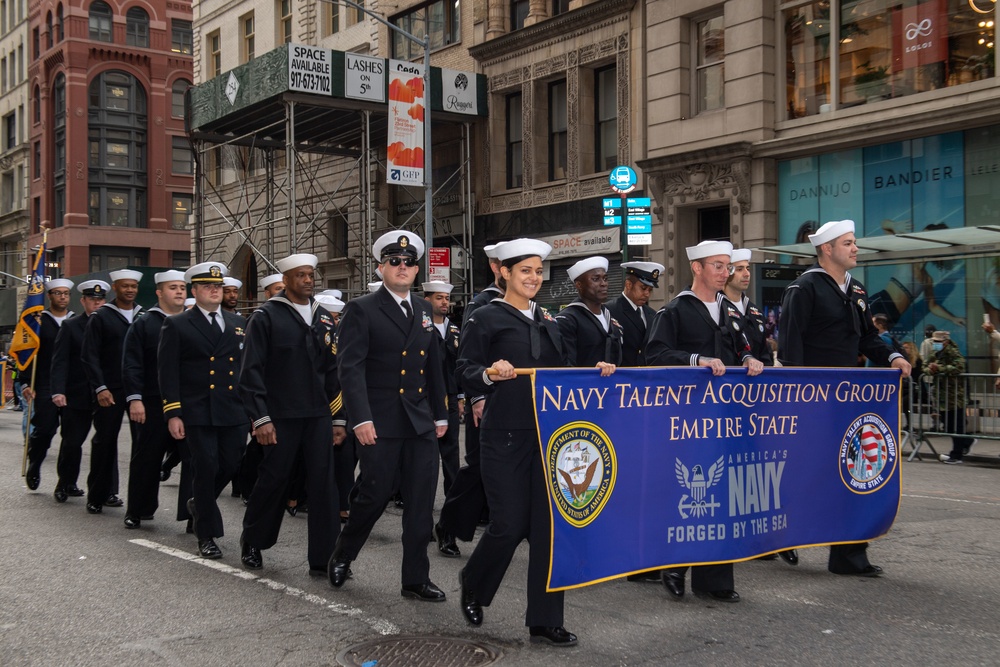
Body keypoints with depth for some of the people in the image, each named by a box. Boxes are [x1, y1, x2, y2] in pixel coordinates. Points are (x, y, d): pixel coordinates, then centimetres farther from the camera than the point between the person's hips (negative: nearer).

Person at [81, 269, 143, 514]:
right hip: (110, 390, -3)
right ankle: (97, 495, 15)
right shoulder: (101, 317, 0)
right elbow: (89, 356, -4)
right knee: (105, 441, 4)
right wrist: (100, 388, -12)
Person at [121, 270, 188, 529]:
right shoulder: (143, 324, 2)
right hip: (153, 406, -2)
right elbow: (131, 365, -4)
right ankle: (137, 511, 19)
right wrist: (134, 398, -13)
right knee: (146, 459, 6)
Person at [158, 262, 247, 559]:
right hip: (197, 413, -4)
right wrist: (172, 414, -9)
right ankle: (207, 536, 10)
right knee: (205, 469, -3)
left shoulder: (238, 323, 14)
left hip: (234, 412, 4)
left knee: (229, 465, 6)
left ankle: (199, 504, 36)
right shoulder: (177, 326, 2)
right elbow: (167, 373, -2)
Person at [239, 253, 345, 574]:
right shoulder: (267, 316, -2)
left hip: (318, 416, 4)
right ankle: (252, 541, 30)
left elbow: (333, 372, 13)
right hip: (281, 417, -4)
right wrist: (260, 418, -12)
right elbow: (252, 371, -6)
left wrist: (339, 418, 10)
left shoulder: (324, 319, 12)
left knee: (324, 484, 0)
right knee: (273, 480, 5)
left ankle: (324, 558, 6)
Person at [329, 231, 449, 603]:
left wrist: (440, 415, 15)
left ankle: (416, 579, 14)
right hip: (381, 423, -5)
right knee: (375, 495, 1)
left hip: (421, 422, 5)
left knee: (421, 502, 4)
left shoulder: (423, 311, 14)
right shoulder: (362, 310, -5)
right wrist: (361, 419, -21)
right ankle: (342, 555, 27)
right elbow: (350, 367, -13)